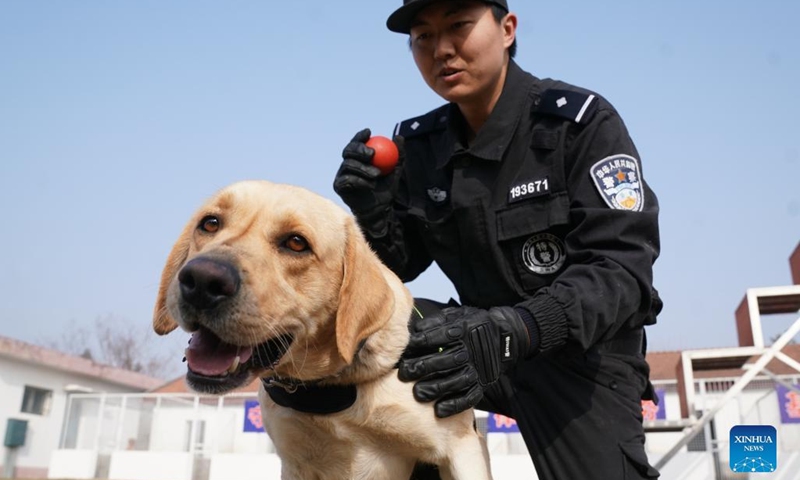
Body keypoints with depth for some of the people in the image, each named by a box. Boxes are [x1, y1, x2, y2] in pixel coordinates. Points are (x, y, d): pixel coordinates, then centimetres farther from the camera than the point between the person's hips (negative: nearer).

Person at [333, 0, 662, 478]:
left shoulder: (583, 121, -15)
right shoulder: (420, 144, -1)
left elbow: (621, 269, -25)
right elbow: (401, 264, 4)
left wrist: (512, 331, -42)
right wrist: (374, 213, -18)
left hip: (582, 351, -3)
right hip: (480, 334, 4)